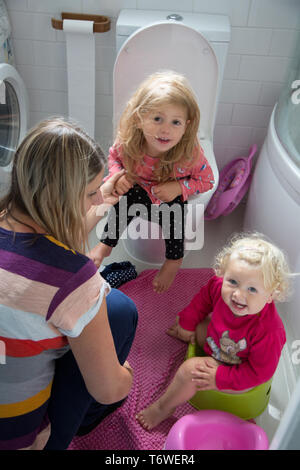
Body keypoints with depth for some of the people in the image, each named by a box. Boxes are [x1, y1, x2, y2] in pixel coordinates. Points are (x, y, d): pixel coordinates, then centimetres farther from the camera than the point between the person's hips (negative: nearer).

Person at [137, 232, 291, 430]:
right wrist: (187, 325, 8)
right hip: (216, 340, 6)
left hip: (240, 373, -6)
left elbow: (259, 373, -26)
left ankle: (163, 408, 7)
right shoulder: (219, 286, -28)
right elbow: (203, 300, -3)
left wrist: (219, 379, -25)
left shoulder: (269, 332, -41)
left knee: (190, 369, -20)